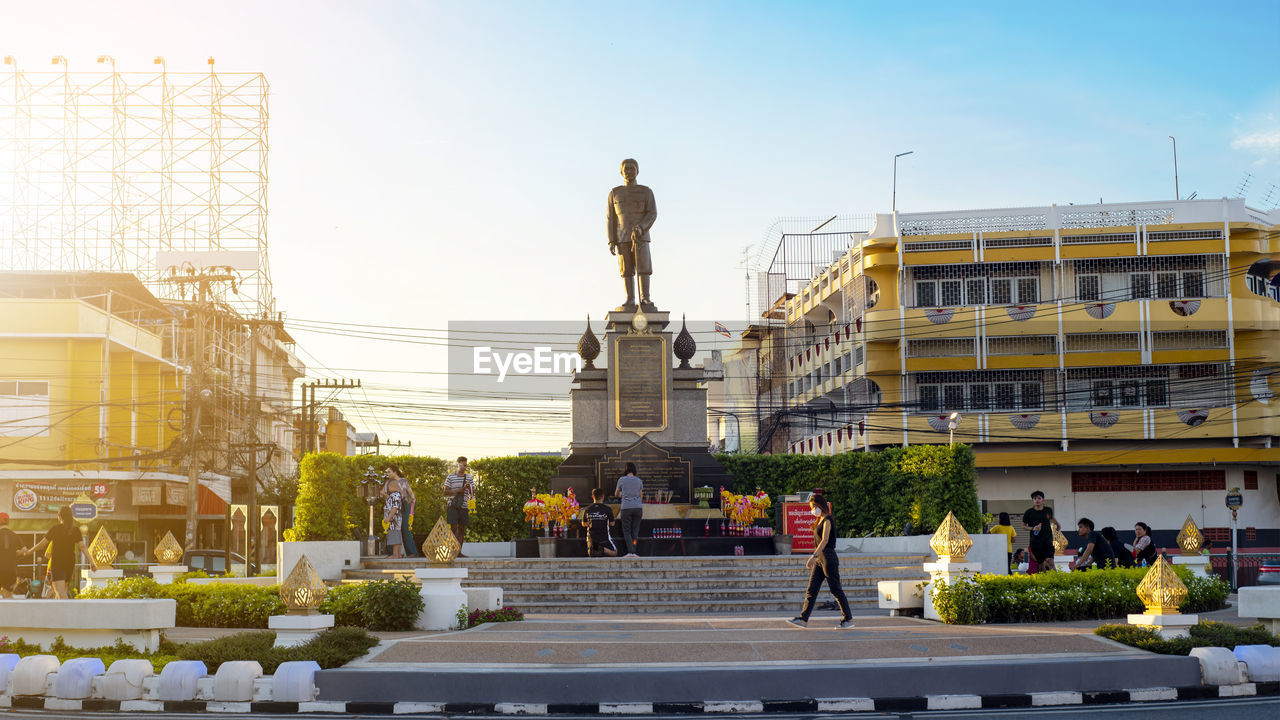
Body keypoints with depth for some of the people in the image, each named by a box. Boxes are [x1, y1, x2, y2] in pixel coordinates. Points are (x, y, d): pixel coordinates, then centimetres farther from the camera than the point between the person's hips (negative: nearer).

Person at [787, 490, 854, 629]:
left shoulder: (827, 520, -11)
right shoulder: (820, 521, 17)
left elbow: (825, 540, -21)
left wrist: (814, 556, -29)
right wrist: (814, 558, 22)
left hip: (828, 558, -9)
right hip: (819, 559, 9)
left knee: (836, 589, -3)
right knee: (811, 590, 3)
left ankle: (848, 619, 5)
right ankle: (803, 619, 0)